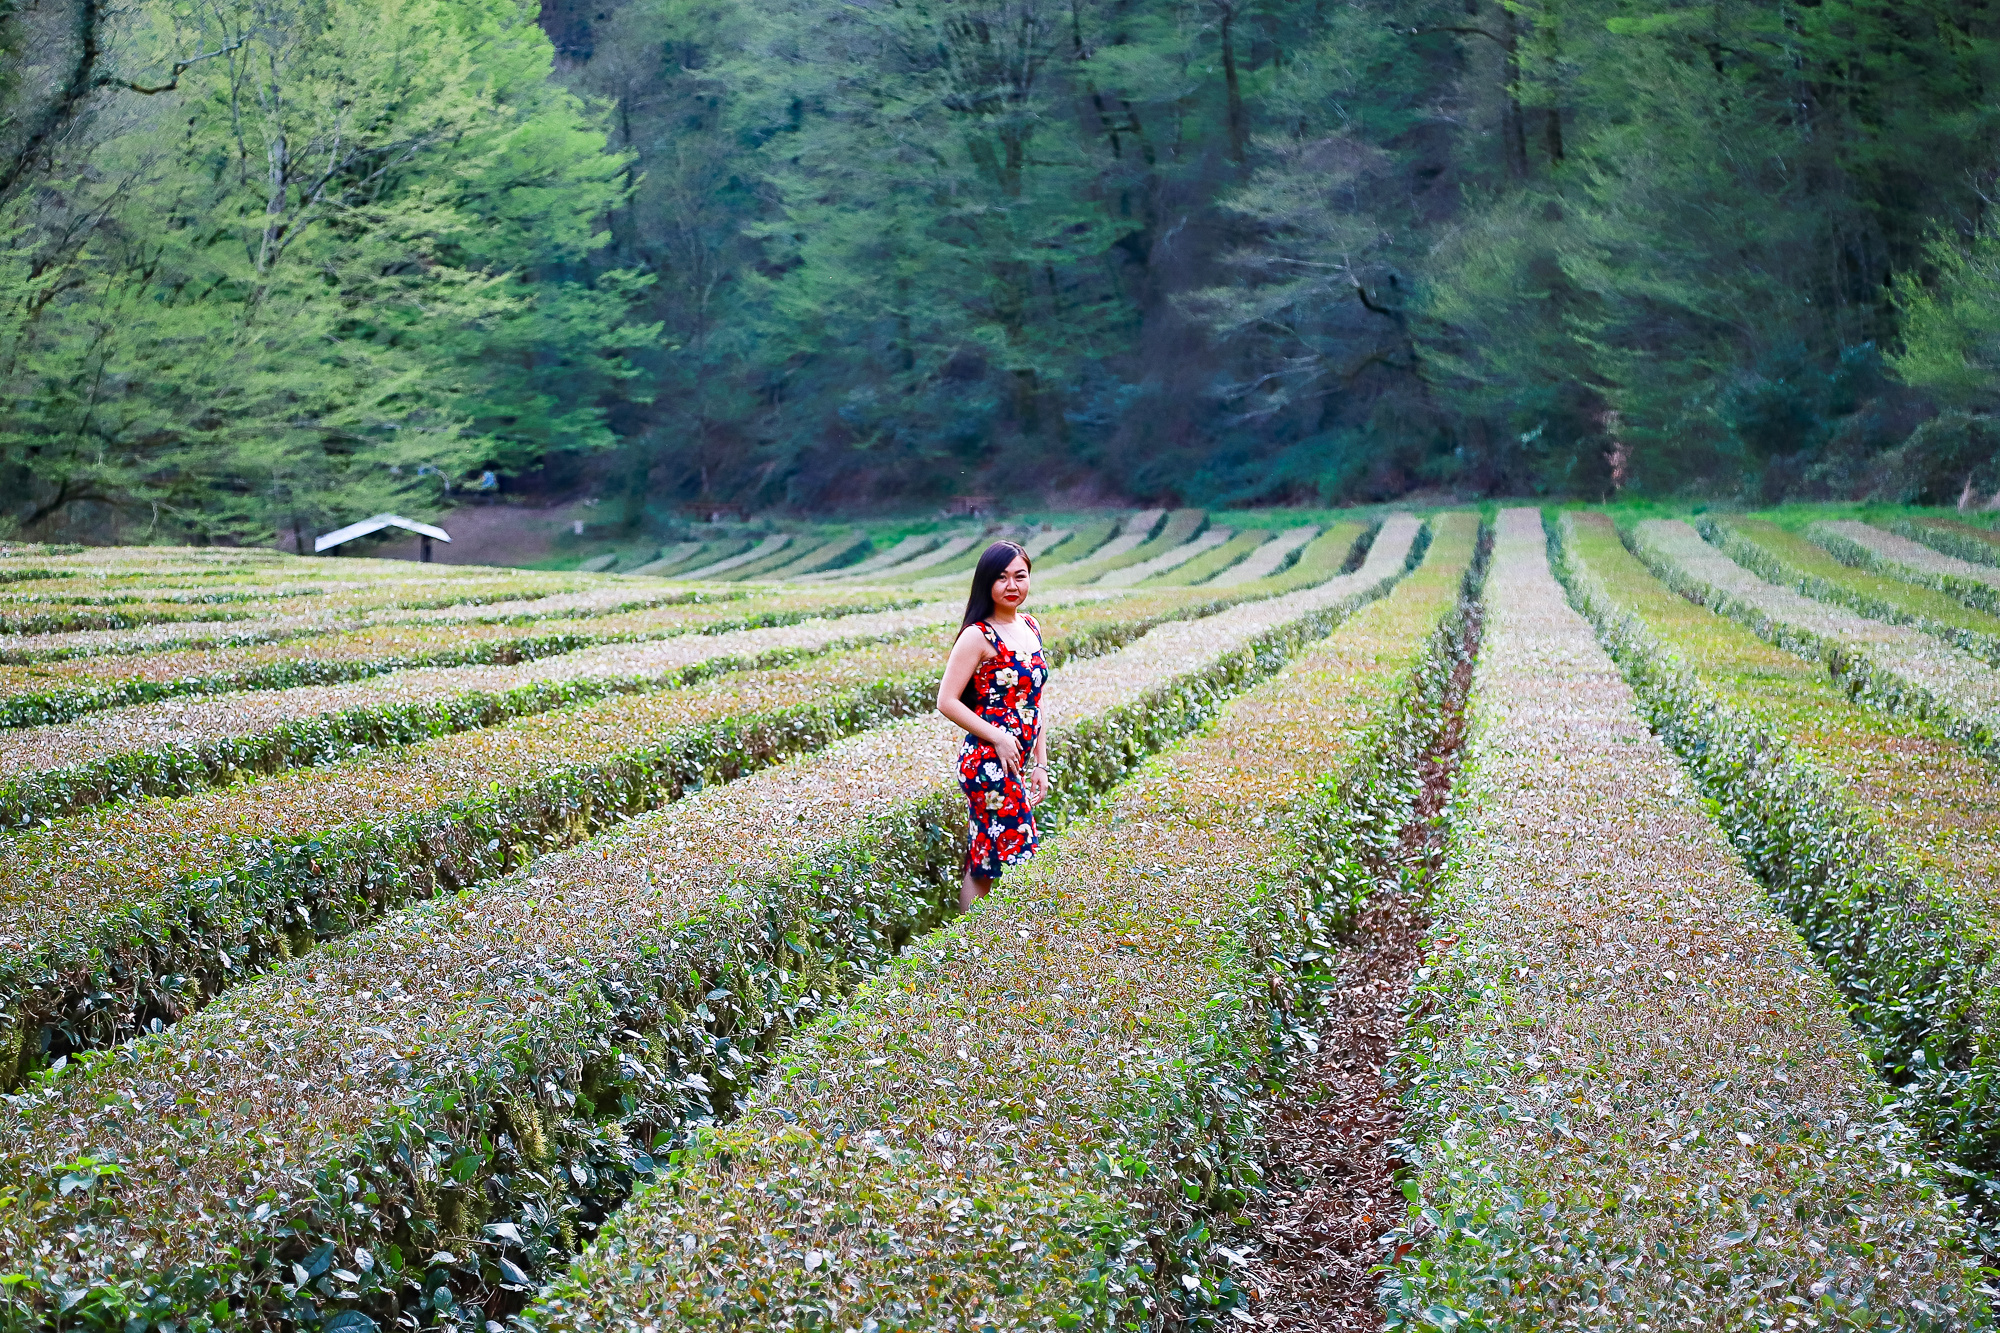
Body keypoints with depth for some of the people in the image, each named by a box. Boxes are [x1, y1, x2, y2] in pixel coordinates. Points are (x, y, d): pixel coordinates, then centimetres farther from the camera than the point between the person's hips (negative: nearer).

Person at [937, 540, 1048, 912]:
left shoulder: (1031, 628, 13)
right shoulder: (978, 636, -9)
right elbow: (947, 701, -10)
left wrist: (1040, 764, 14)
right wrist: (997, 738, -15)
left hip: (1018, 765, 7)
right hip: (988, 765, -7)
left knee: (984, 861, 8)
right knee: (1019, 857, -9)